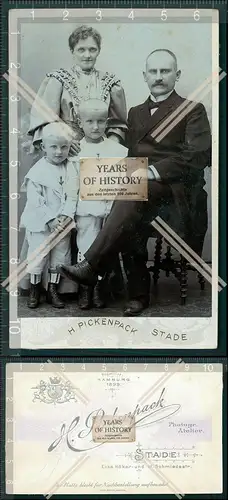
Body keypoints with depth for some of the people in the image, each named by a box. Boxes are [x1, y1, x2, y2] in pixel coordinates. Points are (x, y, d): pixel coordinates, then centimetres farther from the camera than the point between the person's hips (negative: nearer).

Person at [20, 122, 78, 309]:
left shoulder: (71, 169, 0)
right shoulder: (38, 171, -9)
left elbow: (73, 196, -4)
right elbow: (35, 202, -13)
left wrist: (65, 216, -17)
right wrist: (50, 220, -18)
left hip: (63, 222, 3)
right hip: (40, 223, -3)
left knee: (60, 256, 10)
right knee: (37, 257, 4)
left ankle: (53, 290, 24)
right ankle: (34, 290, 21)